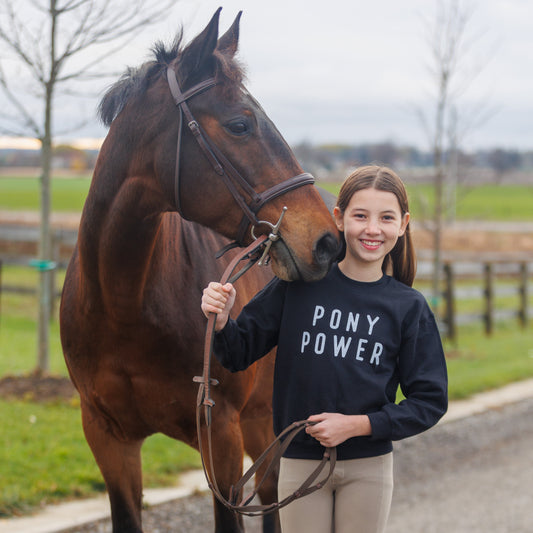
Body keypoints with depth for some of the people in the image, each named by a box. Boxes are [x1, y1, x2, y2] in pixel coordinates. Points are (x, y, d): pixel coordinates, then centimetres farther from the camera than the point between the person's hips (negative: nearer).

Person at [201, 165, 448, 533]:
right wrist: (221, 322, -21)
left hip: (369, 464, 0)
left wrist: (358, 425, -14)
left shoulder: (409, 308, -4)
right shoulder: (300, 284, -6)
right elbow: (240, 354, 0)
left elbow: (430, 401, -4)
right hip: (300, 461, 0)